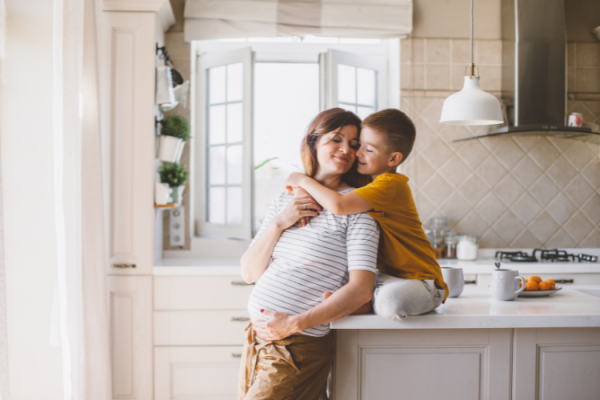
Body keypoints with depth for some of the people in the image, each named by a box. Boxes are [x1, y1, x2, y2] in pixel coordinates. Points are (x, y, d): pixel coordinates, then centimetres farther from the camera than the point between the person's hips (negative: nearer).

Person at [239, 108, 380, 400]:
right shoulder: (286, 199, 9)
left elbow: (361, 289, -18)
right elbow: (250, 272, 6)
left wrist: (295, 324, -21)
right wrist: (278, 223, -8)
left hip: (299, 347, -6)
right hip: (256, 337, 6)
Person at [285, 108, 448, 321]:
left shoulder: (391, 185, -22)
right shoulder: (366, 181, 7)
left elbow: (339, 205, -35)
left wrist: (303, 180, -20)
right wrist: (305, 193, -7)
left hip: (421, 282, -7)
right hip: (387, 276, 7)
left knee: (391, 300, -35)